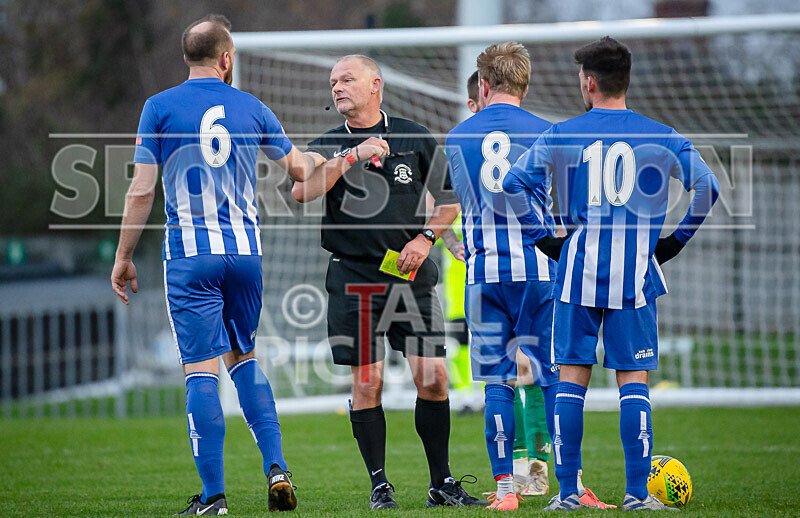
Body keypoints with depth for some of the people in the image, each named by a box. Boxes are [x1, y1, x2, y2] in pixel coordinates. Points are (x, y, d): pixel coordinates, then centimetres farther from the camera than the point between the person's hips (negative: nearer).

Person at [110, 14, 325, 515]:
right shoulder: (252, 108, 7)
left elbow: (142, 189, -4)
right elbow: (299, 168, 18)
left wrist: (124, 257, 4)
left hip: (191, 254, -3)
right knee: (244, 359, 19)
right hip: (246, 250, 3)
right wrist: (320, 160, 42)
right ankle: (276, 466, 5)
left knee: (202, 369, -3)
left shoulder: (160, 107, -1)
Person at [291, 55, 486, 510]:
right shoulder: (330, 147, 6)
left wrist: (426, 238, -3)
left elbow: (449, 200, 13)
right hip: (354, 278, 0)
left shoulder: (415, 138, 7)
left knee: (433, 376, -4)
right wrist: (353, 157, -18)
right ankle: (379, 485, 7)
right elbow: (301, 192, -13)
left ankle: (442, 482, 6)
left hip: (409, 273, 0)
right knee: (367, 382, -3)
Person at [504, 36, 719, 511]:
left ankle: (567, 490, 5)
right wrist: (674, 241, 5)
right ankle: (638, 492, -3)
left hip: (580, 270, 0)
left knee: (572, 377, 6)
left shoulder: (562, 135, 2)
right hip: (636, 275, 0)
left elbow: (513, 184, -1)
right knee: (634, 379, 2)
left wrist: (546, 240, 6)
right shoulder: (661, 137, 1)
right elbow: (708, 188, -4)